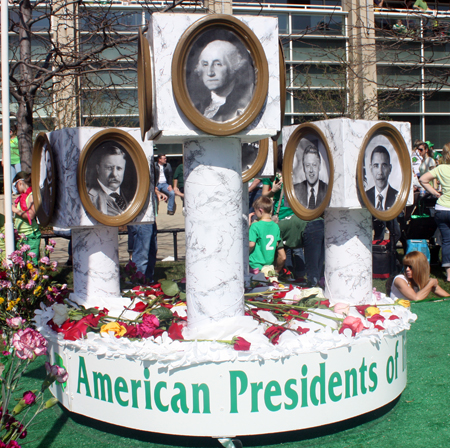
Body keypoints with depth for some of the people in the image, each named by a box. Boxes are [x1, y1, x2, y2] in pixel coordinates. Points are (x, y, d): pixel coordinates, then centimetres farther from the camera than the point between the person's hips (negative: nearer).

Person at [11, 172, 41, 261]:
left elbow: (31, 215, -20)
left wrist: (17, 211, -11)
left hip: (31, 235, -8)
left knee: (32, 260, -10)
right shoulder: (21, 197, 15)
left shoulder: (31, 196, -10)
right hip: (20, 235, 8)